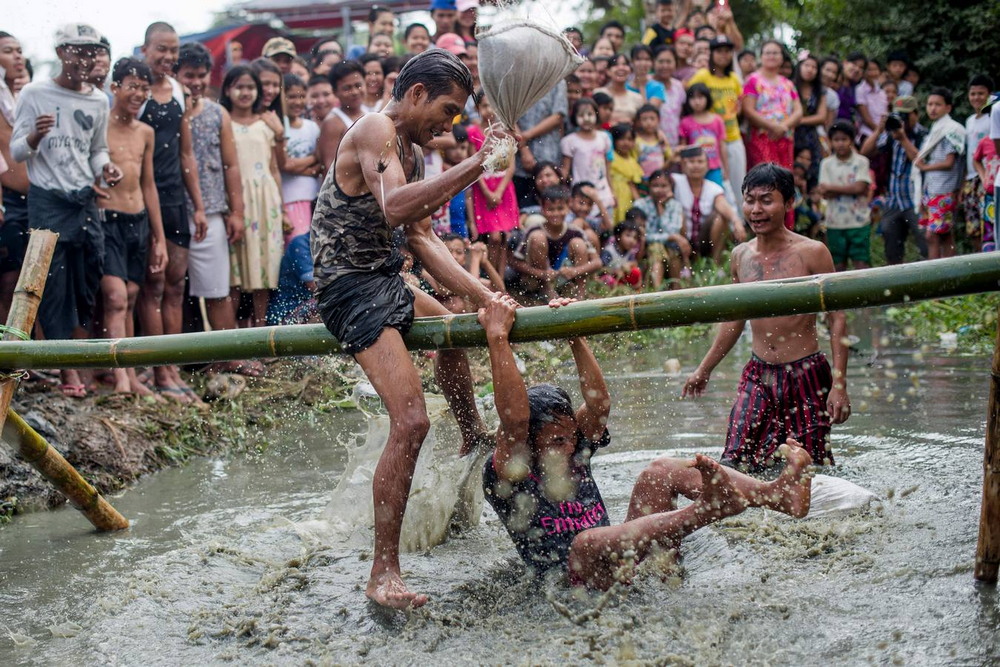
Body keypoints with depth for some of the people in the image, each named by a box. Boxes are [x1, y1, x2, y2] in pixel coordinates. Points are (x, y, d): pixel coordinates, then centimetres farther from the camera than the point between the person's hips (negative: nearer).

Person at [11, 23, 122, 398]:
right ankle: (67, 367, 5)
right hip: (47, 202, -4)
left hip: (85, 202, 4)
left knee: (87, 280, 4)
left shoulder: (99, 101, 8)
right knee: (54, 283, -1)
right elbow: (16, 152, -5)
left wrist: (106, 167, -2)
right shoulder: (34, 94, -5)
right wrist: (35, 137, -26)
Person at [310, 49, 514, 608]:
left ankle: (474, 437, 61)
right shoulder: (375, 131, -15)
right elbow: (395, 208, -34)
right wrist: (475, 165, -36)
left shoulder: (412, 152, 15)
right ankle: (384, 572, -17)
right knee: (411, 422, -21)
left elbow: (423, 238, 14)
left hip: (385, 280, 11)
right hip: (351, 288, -11)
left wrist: (482, 294, 8)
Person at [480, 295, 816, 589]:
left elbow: (599, 403, -1)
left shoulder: (574, 456, 14)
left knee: (661, 471, -2)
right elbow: (513, 420, -24)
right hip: (576, 582, -7)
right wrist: (497, 338, -27)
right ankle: (706, 509, -55)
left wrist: (575, 338, -7)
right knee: (587, 543, -39)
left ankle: (778, 493, -21)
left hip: (624, 560, 7)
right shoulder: (507, 476, -5)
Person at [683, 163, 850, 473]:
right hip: (757, 376, 4)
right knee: (734, 465, -7)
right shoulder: (740, 256, 6)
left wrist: (839, 384, -14)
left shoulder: (812, 253, -8)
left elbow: (837, 320, -6)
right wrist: (704, 370, 24)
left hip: (806, 376, -4)